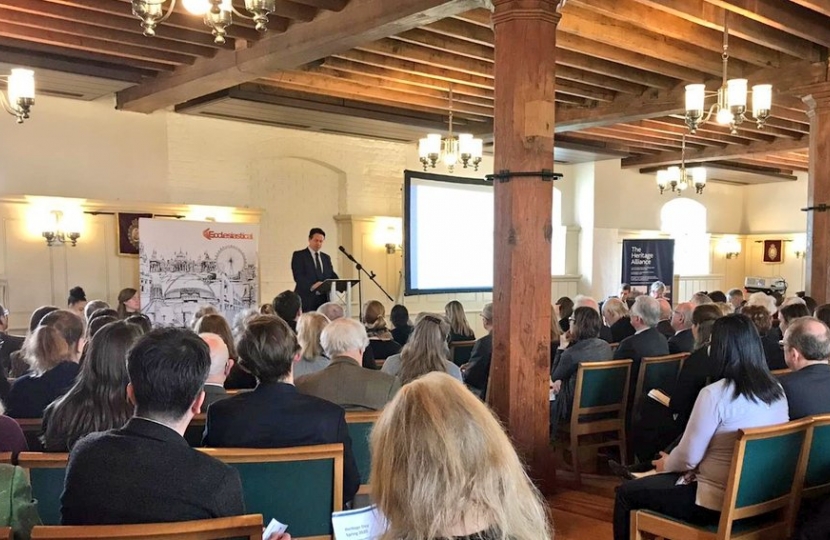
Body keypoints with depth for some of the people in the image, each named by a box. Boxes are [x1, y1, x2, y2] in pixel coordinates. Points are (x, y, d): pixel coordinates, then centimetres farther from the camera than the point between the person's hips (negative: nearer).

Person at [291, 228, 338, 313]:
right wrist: (312, 285, -26)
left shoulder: (326, 258, 21)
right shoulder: (298, 255, 3)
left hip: (323, 300, 5)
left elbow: (332, 275, 16)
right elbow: (298, 277, -9)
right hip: (306, 300, -4)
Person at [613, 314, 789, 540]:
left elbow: (688, 458, -16)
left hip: (717, 503, -8)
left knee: (626, 492, 9)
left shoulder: (715, 394, -23)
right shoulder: (777, 391, -1)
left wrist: (666, 464, 7)